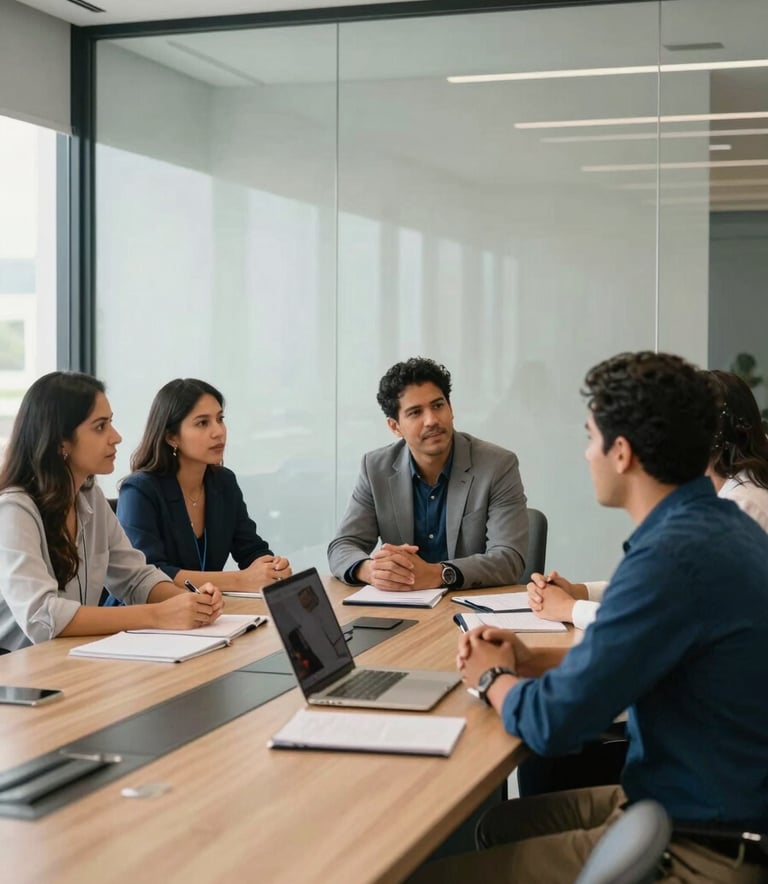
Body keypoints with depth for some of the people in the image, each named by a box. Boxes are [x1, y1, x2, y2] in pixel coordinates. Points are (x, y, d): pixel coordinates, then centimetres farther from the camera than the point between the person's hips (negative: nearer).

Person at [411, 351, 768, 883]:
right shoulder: (721, 525, 3)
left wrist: (493, 677, -1)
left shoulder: (675, 554, -27)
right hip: (716, 803, 9)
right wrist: (530, 661, 6)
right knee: (500, 826, 24)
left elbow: (553, 724, -23)